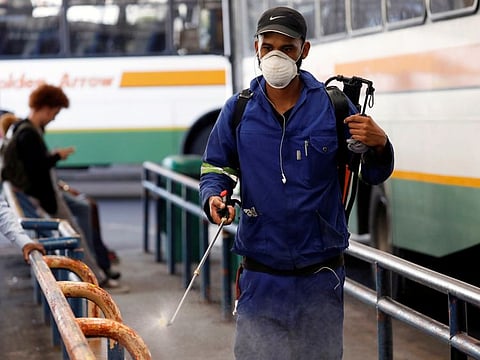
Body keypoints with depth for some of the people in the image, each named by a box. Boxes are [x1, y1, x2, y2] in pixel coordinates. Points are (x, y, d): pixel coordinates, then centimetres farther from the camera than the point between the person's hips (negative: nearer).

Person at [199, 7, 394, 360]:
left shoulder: (333, 105, -2)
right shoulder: (238, 109, 1)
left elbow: (374, 175, 3)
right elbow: (216, 167, 11)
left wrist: (379, 145, -19)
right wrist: (213, 198, -10)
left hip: (321, 275, 0)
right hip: (261, 278, 0)